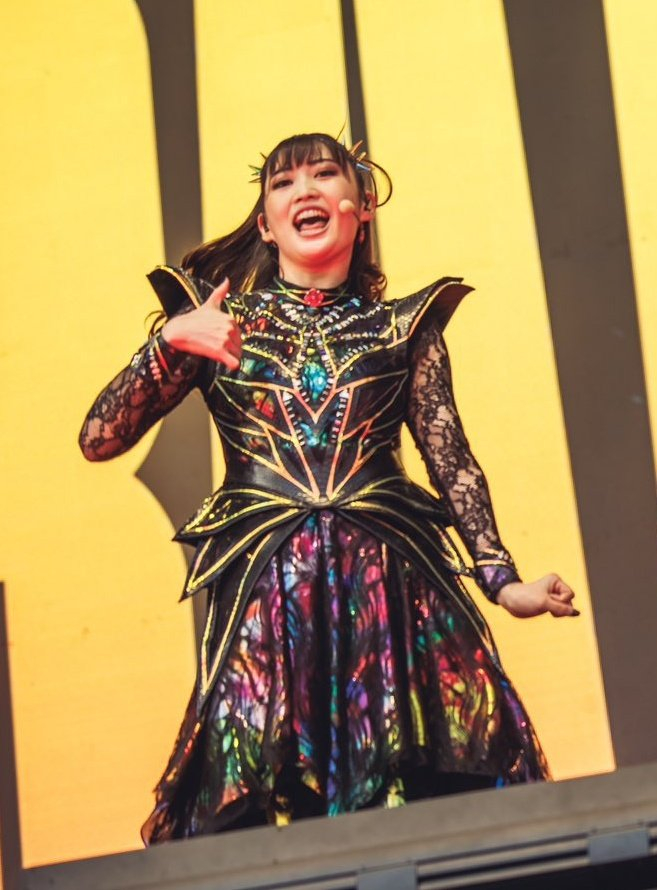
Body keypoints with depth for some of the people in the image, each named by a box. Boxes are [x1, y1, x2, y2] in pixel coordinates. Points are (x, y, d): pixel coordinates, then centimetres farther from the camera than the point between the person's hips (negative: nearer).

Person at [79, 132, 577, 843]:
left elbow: (452, 462, 11)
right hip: (266, 590, -1)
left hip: (395, 590, 1)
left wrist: (502, 579, -1)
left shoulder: (404, 326, 14)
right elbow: (99, 439, 5)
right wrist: (170, 342, -9)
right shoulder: (216, 318, 11)